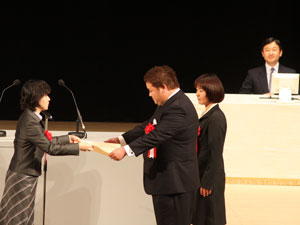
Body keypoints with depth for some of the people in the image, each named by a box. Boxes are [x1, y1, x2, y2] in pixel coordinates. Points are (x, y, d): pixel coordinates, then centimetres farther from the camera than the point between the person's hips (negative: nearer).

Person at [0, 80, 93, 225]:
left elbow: (44, 141, 18)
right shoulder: (30, 123, -25)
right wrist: (78, 147, -17)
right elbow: (50, 148, -24)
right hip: (21, 178, -10)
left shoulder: (31, 117, 7)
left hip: (27, 176, 10)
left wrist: (67, 139, 16)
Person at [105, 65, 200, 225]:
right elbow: (149, 127, 19)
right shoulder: (170, 103, 14)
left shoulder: (178, 108, -22)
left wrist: (126, 150, -34)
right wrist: (121, 139, 12)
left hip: (175, 180, -11)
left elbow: (157, 135, -30)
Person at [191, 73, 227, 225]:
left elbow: (215, 153, -20)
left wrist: (207, 182, -18)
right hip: (202, 175, 9)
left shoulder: (216, 117, -18)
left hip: (210, 177, -9)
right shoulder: (207, 114, 11)